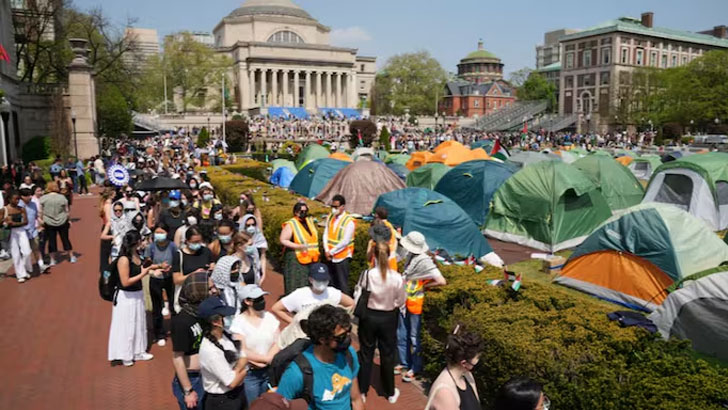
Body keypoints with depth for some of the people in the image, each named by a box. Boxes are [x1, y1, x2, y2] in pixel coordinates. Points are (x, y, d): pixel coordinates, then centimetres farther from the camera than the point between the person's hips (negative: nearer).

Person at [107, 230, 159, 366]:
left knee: (139, 324, 20)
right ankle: (125, 355, 24)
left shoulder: (136, 254, 1)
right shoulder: (124, 259, -24)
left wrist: (150, 267, 5)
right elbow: (125, 282, -24)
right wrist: (143, 274, -20)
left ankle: (138, 352, 36)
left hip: (138, 294, 9)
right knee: (126, 326, 6)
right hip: (126, 297, -9)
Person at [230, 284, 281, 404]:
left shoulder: (269, 317, 2)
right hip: (249, 374, -3)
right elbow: (243, 352, -14)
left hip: (270, 370, 3)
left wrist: (265, 361, -14)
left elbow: (278, 343, -2)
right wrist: (266, 358, -12)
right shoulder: (239, 322, -9)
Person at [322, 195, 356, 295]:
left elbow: (345, 242, -16)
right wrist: (327, 250, -6)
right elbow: (325, 234, 6)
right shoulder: (330, 217, 5)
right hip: (330, 257, 6)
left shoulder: (349, 221, -15)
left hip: (342, 257, -6)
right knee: (333, 283, 15)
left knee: (343, 284, -3)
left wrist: (332, 252, -10)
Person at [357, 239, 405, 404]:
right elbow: (401, 301, -6)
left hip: (368, 316, 0)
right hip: (388, 319, 0)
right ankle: (390, 393, 32)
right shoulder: (397, 277, -18)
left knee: (366, 354, 18)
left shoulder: (367, 274, -19)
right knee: (387, 356, 17)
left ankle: (362, 391, 30)